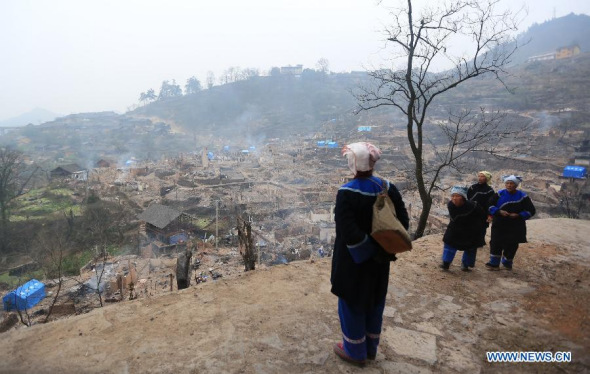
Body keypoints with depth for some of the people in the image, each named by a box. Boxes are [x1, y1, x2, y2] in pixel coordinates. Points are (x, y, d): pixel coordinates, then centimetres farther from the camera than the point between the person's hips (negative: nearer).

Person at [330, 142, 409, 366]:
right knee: (374, 302, 22)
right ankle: (370, 348, 41)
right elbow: (403, 222, -3)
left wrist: (370, 251, -15)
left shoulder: (346, 193, -24)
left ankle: (355, 351, 33)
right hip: (379, 260, 6)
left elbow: (349, 233, -29)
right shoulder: (388, 188, -7)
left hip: (353, 260, -5)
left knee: (352, 303, 14)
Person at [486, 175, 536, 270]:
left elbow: (531, 211, -2)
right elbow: (490, 205, -2)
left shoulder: (522, 196, -3)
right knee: (495, 244, -4)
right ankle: (494, 263, 5)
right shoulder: (499, 194, -2)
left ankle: (507, 262, 30)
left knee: (511, 246, 8)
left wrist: (519, 215, -17)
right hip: (499, 225, 0)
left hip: (515, 227, 0)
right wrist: (499, 211, -20)